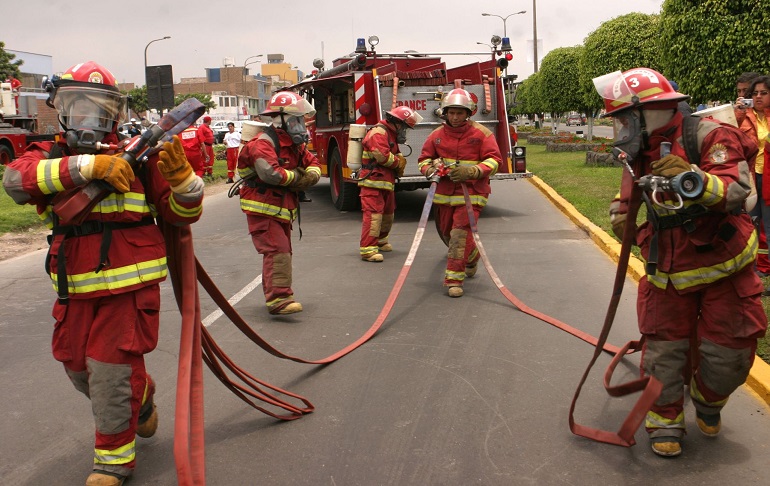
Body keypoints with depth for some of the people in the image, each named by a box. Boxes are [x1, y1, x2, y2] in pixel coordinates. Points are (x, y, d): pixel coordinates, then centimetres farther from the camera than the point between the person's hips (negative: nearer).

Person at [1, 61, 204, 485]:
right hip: (76, 289, 5)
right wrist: (87, 166, -29)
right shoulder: (49, 156, 4)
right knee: (78, 366, 19)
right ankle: (141, 395, 47)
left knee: (112, 370, -2)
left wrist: (180, 174, -20)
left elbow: (182, 213, 0)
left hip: (129, 283, -4)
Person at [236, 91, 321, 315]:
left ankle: (274, 294, 27)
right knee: (277, 251, -18)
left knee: (283, 252, 15)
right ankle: (278, 299, -23)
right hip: (263, 209, -10)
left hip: (282, 209, 10)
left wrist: (311, 175, -7)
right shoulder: (263, 143, -18)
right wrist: (297, 176, -15)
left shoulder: (294, 144, 13)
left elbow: (312, 162, 19)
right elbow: (271, 174, -32)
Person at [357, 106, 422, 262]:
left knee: (387, 213, 21)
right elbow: (383, 156, -26)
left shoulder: (391, 134, 20)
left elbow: (397, 154, 22)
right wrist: (399, 162, -8)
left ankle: (380, 240, 41)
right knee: (373, 214, -17)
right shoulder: (379, 132, -15)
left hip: (386, 182, 10)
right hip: (373, 181, -10)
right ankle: (367, 249, -19)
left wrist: (399, 160, -3)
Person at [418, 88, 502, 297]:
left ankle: (454, 279, -8)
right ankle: (472, 256, 46)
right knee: (447, 233, 16)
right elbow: (424, 159, 12)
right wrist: (430, 170, -12)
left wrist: (471, 172, -22)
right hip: (444, 193, 5)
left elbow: (494, 160, -7)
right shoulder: (436, 135, 5)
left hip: (471, 193, -5)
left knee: (460, 234, -15)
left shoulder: (481, 133, -4)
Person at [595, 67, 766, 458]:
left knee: (727, 352, 3)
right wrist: (621, 210, 0)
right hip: (667, 272, 5)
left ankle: (708, 402, 34)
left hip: (723, 267, -4)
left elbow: (737, 192, -31)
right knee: (664, 346, 4)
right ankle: (664, 420, 21)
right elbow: (631, 186, 21)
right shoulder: (642, 151, 3)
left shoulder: (710, 137, -18)